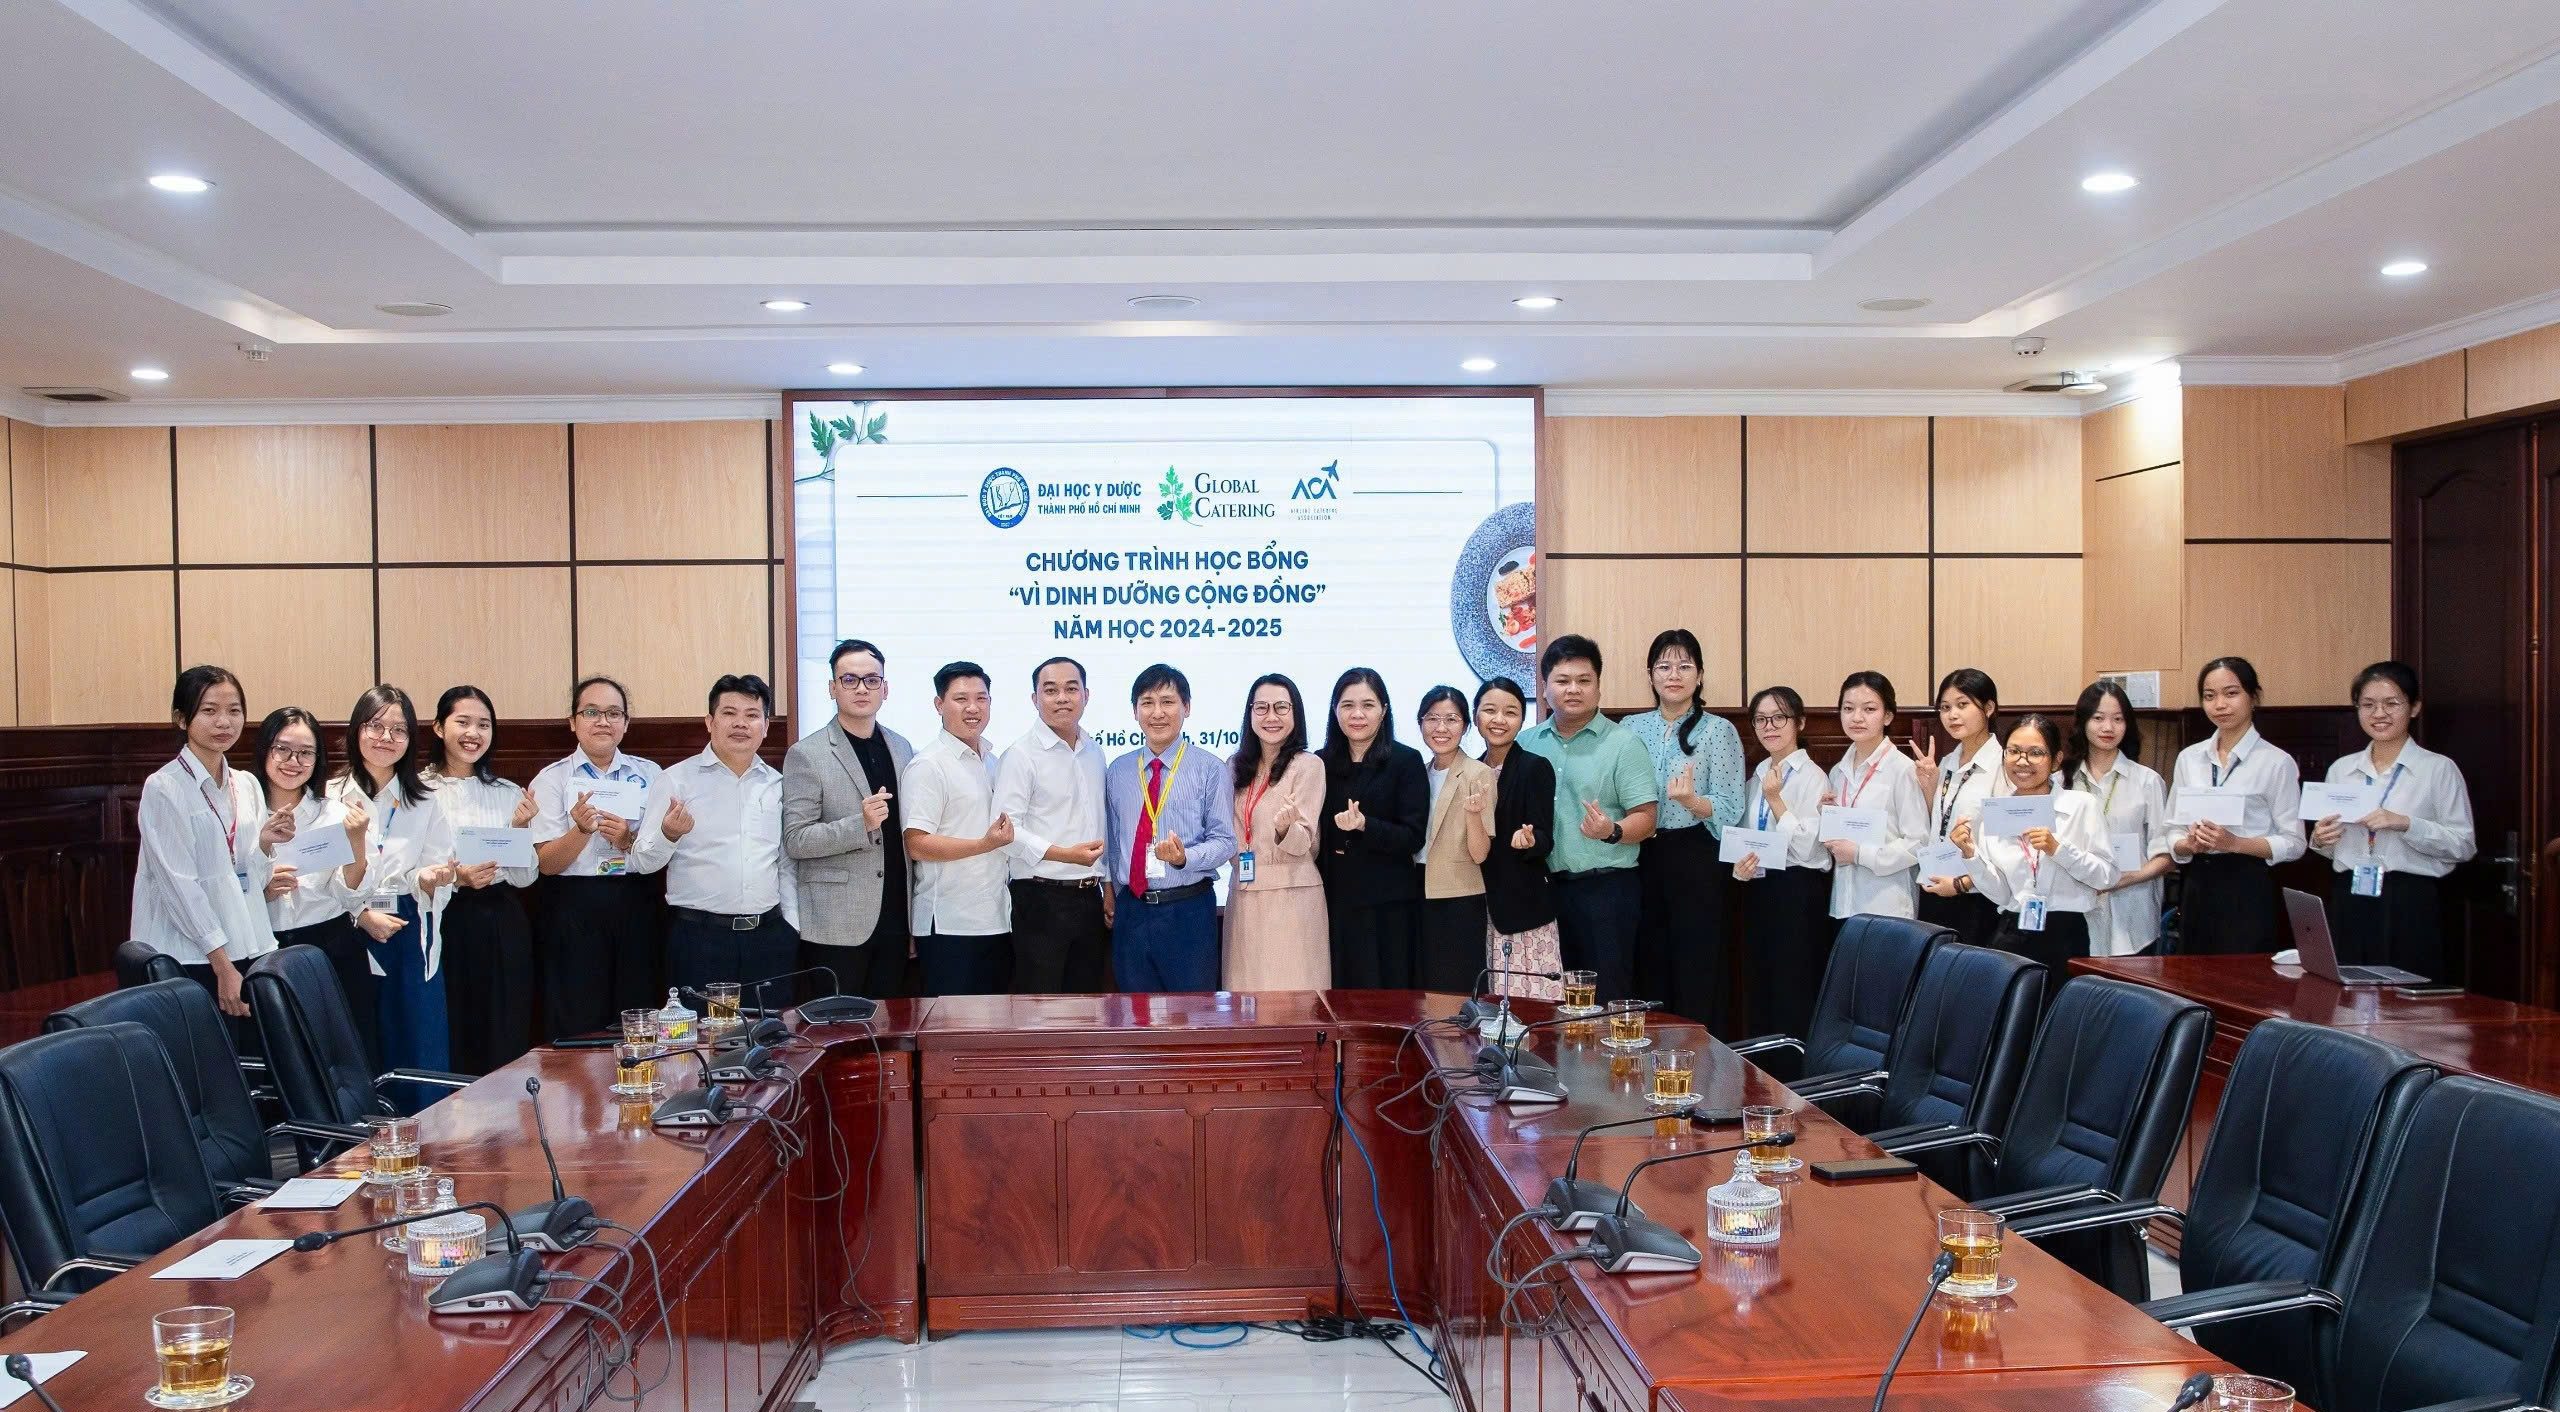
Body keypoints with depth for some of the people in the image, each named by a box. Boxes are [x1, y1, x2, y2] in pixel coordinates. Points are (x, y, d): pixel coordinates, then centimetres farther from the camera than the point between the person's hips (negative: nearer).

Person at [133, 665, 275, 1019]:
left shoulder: (246, 785, 9)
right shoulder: (164, 788, -9)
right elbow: (179, 883, -13)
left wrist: (264, 842, -6)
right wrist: (222, 965, -16)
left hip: (250, 949, 5)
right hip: (192, 960, -5)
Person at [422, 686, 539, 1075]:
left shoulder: (508, 794, 10)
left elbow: (525, 878, 8)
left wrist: (521, 829, -7)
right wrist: (454, 878, -21)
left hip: (503, 928, 3)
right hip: (447, 925, -3)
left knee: (507, 1044, 5)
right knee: (450, 1043, 0)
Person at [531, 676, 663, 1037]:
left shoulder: (649, 774, 9)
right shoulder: (552, 779, 3)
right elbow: (546, 864, -5)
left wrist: (629, 841, -13)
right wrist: (582, 829, -22)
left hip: (636, 908, 2)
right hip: (574, 909, -2)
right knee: (579, 1030, -1)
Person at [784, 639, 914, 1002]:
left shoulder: (901, 748, 12)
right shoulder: (807, 755, -5)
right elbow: (795, 840, -10)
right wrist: (861, 825, -23)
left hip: (894, 921, 5)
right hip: (836, 927, -5)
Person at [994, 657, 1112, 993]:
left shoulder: (1094, 753, 14)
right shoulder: (1021, 755, -7)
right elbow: (1007, 829, -16)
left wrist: (1107, 886, 16)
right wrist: (1064, 854, -24)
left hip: (1089, 898, 6)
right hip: (1042, 899, -6)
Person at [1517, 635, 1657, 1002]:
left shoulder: (1622, 743, -2)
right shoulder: (1526, 744, 10)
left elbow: (1645, 820, -7)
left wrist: (1612, 831, -25)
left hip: (1606, 886, -4)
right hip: (1546, 886, 4)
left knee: (1609, 997, -2)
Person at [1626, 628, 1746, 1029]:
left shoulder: (1718, 731, -1)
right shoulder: (1631, 728, 9)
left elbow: (1730, 809, -8)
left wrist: (1691, 801, -27)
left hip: (1696, 861, -3)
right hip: (1642, 858, 4)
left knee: (1697, 978, -3)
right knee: (1647, 971, 7)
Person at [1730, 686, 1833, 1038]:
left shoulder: (1812, 777, -8)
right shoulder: (1757, 776, 12)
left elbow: (1806, 847, -15)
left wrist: (1775, 800, -18)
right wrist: (1740, 867, -2)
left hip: (1798, 893, -7)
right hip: (1759, 890, 7)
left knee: (1794, 998, -3)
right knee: (1759, 995, 11)